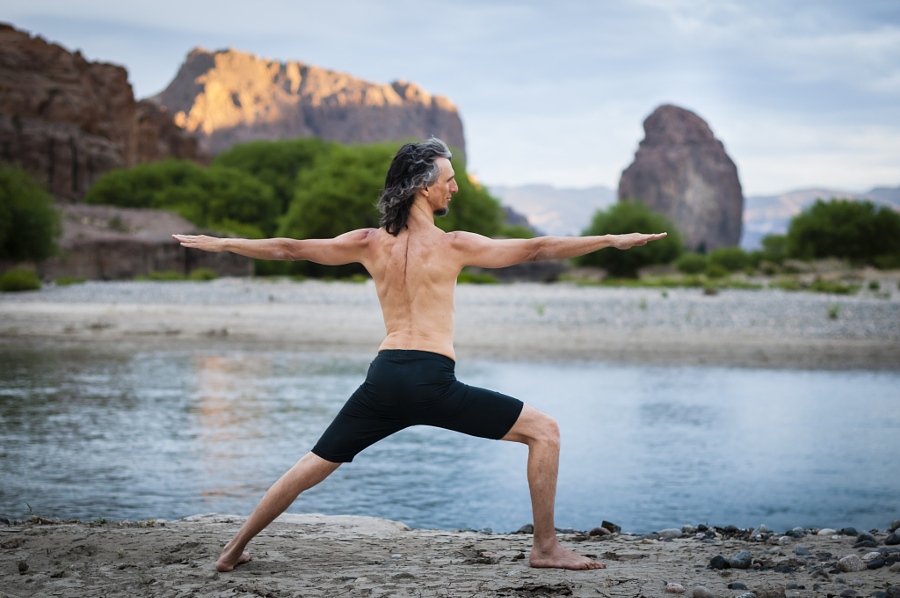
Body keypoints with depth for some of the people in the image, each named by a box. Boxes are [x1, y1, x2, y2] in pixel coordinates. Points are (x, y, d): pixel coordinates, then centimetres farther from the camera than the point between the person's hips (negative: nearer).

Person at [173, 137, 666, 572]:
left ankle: (234, 549, 25)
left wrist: (219, 243, 25)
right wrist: (611, 240, 2)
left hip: (383, 377, 5)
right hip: (433, 381, -5)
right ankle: (546, 547, 2)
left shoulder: (370, 243, 10)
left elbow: (289, 249, 14)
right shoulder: (454, 245, -2)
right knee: (543, 431, 4)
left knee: (316, 464, 19)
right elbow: (537, 249, -3)